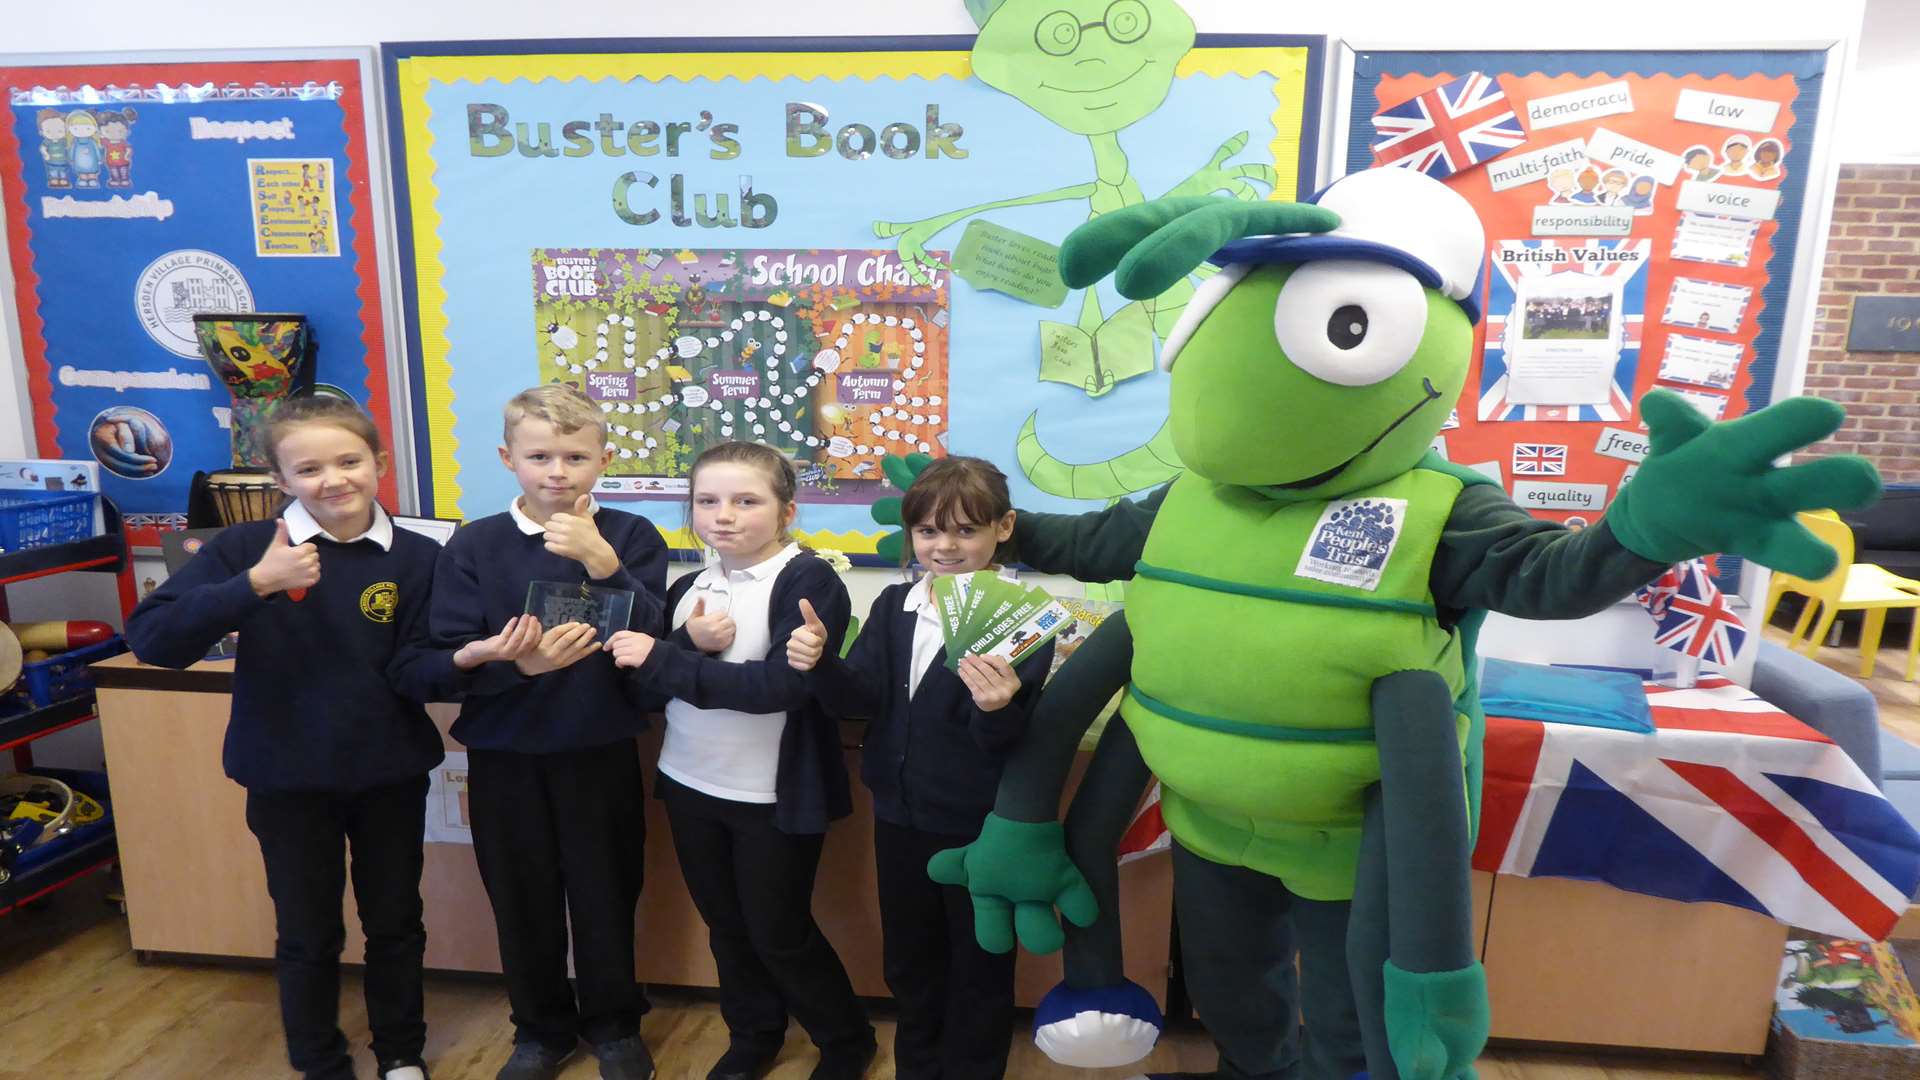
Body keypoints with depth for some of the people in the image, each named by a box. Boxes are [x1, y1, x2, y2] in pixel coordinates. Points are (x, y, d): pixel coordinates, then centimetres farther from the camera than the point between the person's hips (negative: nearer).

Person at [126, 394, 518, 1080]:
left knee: (395, 923, 16)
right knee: (308, 934, 14)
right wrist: (255, 584, -31)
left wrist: (464, 658, -32)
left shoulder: (417, 558, -8)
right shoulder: (246, 547, -11)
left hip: (390, 774, 1)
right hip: (287, 778, -1)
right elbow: (150, 639, -19)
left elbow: (411, 671, -10)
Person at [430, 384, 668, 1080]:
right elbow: (448, 657, -8)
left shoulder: (630, 537, -6)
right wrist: (522, 663, -27)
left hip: (601, 752, -1)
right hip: (504, 756, 1)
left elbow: (653, 640, -15)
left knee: (605, 894, 11)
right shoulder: (473, 546, -4)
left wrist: (601, 561, -28)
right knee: (522, 899, 15)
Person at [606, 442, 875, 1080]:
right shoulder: (689, 588, 4)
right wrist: (690, 644, -21)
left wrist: (665, 660, -24)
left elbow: (781, 684, -27)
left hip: (774, 794, -6)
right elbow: (645, 676, -1)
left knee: (779, 933, 8)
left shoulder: (809, 580, -17)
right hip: (690, 786, 6)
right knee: (726, 925, 20)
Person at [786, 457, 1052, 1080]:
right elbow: (860, 698, -7)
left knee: (979, 968, 16)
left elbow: (1012, 741, -20)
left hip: (980, 827, -5)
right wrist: (822, 665, -26)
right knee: (907, 960, 24)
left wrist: (999, 710, -42)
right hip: (899, 816, 5)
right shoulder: (894, 606, 1)